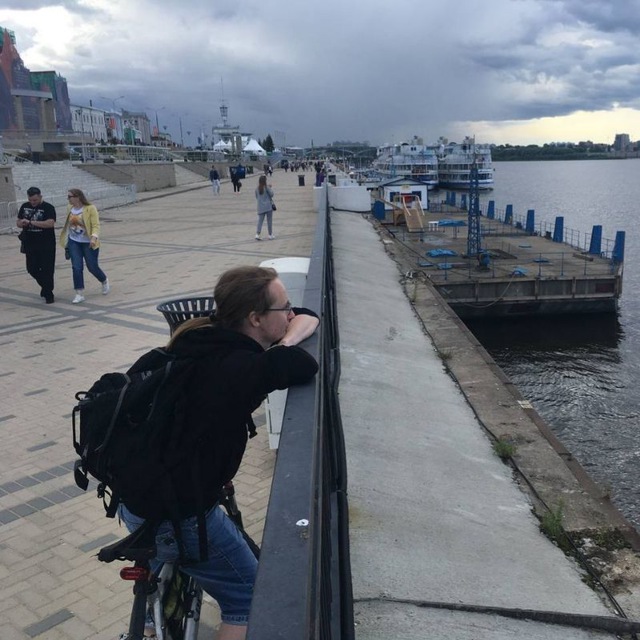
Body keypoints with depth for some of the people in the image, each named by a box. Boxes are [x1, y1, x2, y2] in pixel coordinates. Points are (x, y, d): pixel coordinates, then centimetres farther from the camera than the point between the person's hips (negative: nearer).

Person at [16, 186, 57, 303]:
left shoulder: (48, 208, -10)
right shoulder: (24, 207, 8)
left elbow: (50, 223, -25)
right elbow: (18, 223, 15)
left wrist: (31, 222, -26)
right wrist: (22, 223, -11)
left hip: (46, 245, -5)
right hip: (30, 244, 5)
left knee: (47, 270, 0)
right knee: (32, 269, 9)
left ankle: (48, 294, 12)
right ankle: (45, 286, 33)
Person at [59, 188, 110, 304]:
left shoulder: (90, 208, -14)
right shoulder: (70, 209, 3)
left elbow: (96, 225, -18)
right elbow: (68, 224, 14)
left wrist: (94, 237, -34)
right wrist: (66, 240, 18)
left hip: (88, 243, -4)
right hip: (74, 242, 4)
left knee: (92, 267, 4)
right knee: (76, 268, -5)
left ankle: (105, 282, 36)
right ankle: (79, 294, 1)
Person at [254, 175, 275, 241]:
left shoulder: (257, 188, 2)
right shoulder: (267, 188, -12)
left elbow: (256, 197, 9)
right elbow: (271, 194, -5)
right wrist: (270, 188, 5)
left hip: (260, 207, 4)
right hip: (268, 206, -4)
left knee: (260, 221, 4)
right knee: (269, 221, 5)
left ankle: (257, 234, -9)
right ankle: (270, 235, 10)